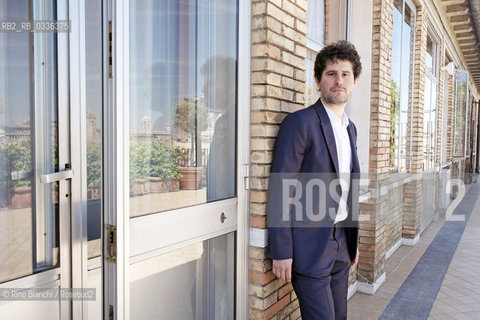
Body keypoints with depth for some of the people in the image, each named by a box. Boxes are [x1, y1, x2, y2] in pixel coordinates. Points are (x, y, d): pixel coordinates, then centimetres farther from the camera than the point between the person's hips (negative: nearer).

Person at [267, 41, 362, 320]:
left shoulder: (350, 128, 12)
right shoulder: (300, 122, -13)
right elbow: (280, 188, -16)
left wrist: (353, 241, 18)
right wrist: (281, 252, -17)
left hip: (341, 244, 8)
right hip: (310, 247, -7)